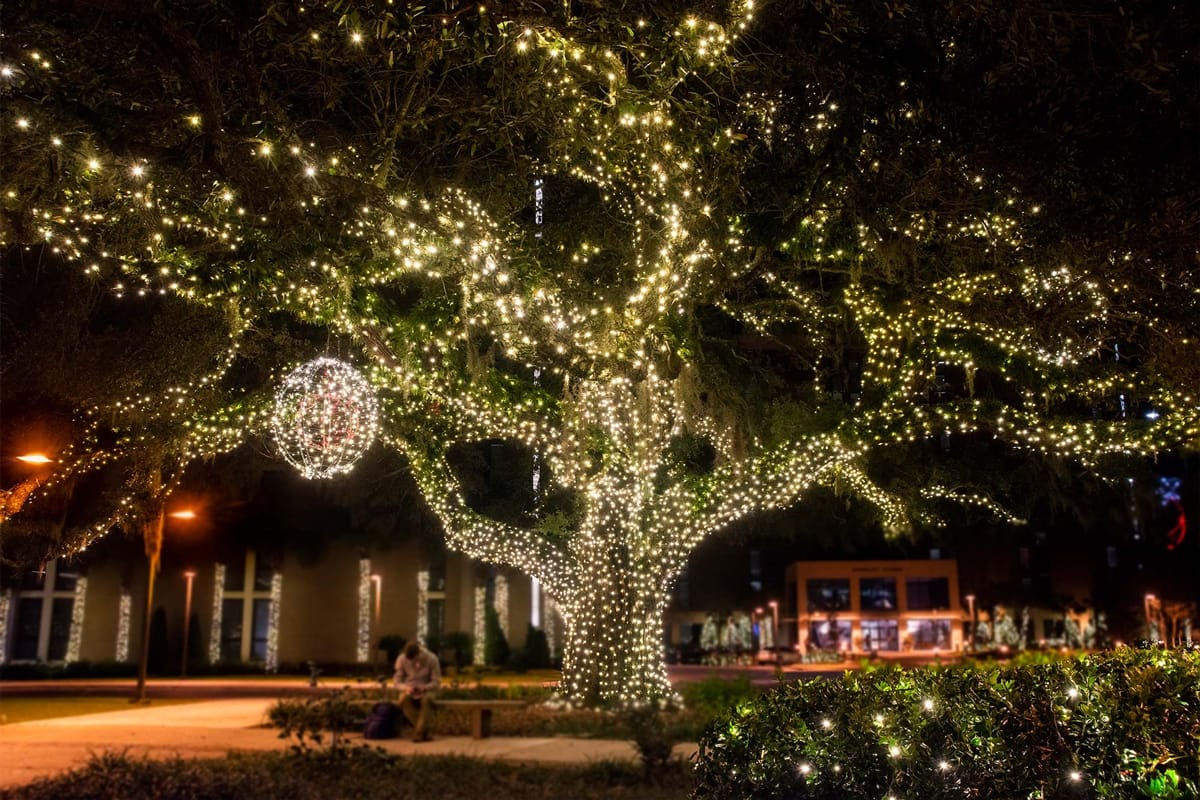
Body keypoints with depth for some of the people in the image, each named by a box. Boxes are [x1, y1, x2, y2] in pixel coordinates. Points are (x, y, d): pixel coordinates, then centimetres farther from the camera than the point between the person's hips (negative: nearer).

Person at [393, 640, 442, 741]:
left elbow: (436, 682, -10)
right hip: (408, 691, 1)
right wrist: (406, 688, -28)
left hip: (425, 690, -1)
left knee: (426, 699, -38)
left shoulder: (431, 659, -14)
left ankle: (418, 733, -34)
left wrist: (424, 687, -31)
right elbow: (398, 682, -5)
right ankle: (423, 731, -27)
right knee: (404, 699, -35)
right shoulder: (401, 660, -11)